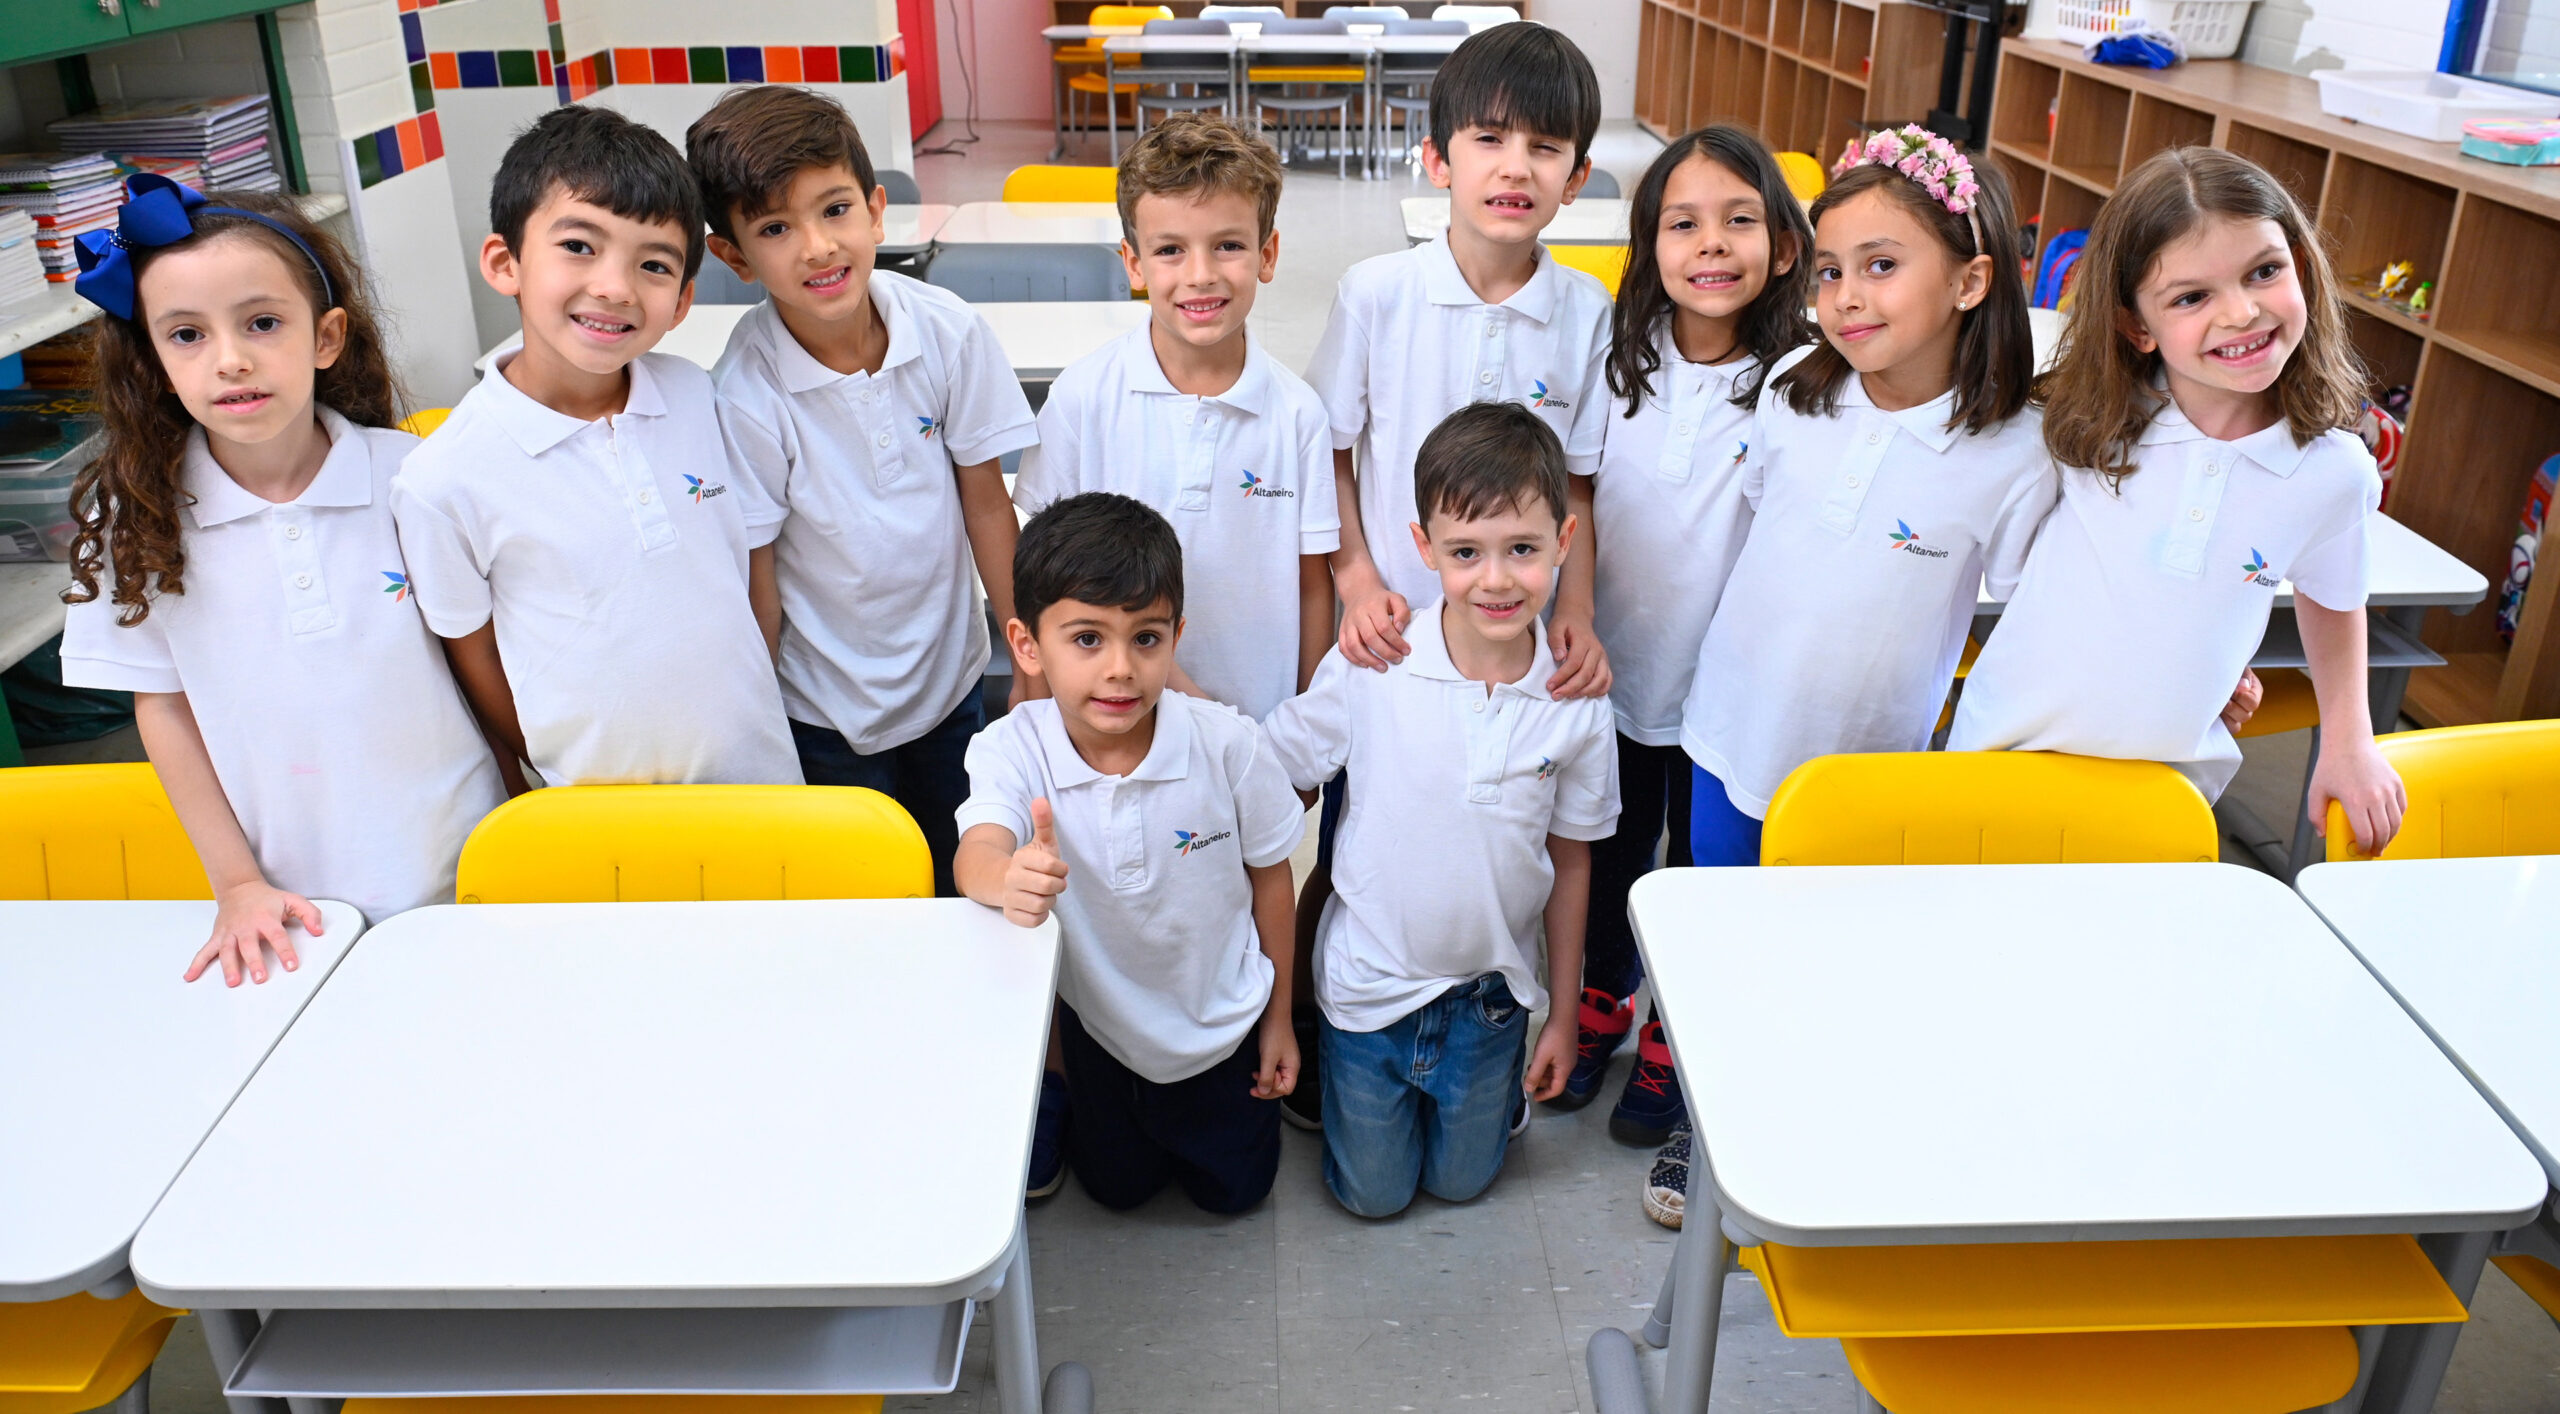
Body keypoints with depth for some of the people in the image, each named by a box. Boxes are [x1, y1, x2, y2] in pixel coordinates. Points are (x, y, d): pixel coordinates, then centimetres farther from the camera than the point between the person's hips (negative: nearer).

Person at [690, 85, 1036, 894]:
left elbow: (986, 500, -5)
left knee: (961, 887, 20)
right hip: (827, 713, -3)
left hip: (951, 680, 3)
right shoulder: (746, 394, -22)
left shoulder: (949, 331, -15)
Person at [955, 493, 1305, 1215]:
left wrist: (1279, 1018, 0)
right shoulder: (1011, 750, -26)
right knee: (1117, 1188, 22)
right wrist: (1009, 877, -71)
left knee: (1235, 1189, 19)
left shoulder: (1227, 743, -26)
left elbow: (1269, 876, -10)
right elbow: (976, 852, -45)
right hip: (1100, 1020, 1)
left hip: (1222, 1018, 0)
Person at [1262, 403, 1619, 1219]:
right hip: (1370, 977, -1)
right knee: (1373, 1194, 17)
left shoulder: (1577, 705, -14)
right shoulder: (1369, 669, -21)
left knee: (1461, 1181, 21)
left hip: (1490, 990, 2)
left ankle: (1500, 1083, 50)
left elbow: (1570, 861, -3)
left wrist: (1564, 1015, 4)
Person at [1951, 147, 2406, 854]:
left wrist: (2349, 741, 8)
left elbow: (2332, 601, 10)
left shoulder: (2337, 471, -10)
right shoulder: (2087, 418, -13)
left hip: (2168, 788, 0)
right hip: (2002, 744, 0)